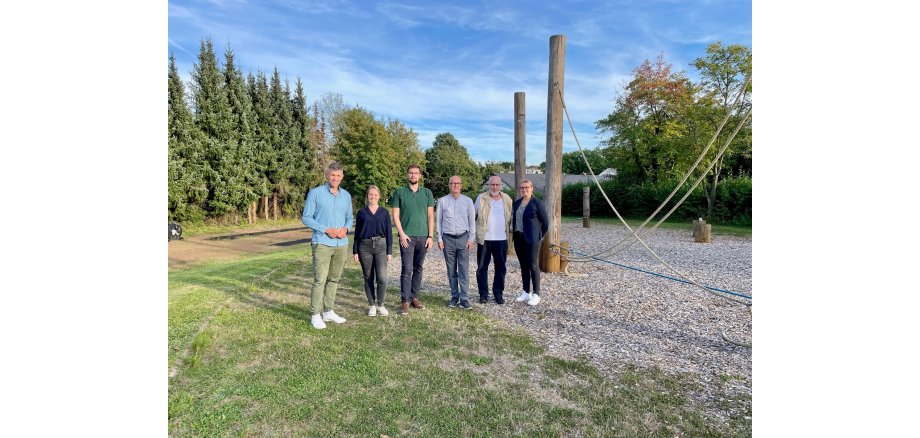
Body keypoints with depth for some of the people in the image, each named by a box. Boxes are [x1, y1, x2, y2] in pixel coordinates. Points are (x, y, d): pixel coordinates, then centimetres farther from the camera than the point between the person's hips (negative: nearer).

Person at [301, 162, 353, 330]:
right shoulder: (315, 193, -3)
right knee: (320, 281, -6)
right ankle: (316, 315, 5)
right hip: (322, 244, -5)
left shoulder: (346, 195, 10)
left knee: (334, 279, 12)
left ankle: (329, 312, 23)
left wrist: (346, 229, -6)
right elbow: (306, 217, -5)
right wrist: (326, 230, -15)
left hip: (342, 245, 5)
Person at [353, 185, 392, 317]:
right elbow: (356, 233, 9)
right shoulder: (361, 212, 7)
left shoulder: (384, 212, 6)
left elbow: (389, 232, 6)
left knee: (382, 278, -9)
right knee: (368, 278, 7)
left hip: (381, 246, -1)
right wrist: (355, 251, 5)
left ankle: (380, 304, 10)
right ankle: (372, 305, 20)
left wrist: (390, 251, 2)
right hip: (365, 247, 1)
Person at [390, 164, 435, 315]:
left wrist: (431, 236, 1)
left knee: (418, 269, 9)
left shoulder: (427, 193, 9)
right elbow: (395, 215, 1)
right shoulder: (400, 192, 3)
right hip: (407, 236, -3)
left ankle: (414, 297, 19)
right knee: (407, 269, -6)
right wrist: (402, 233, -9)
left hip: (423, 237, 3)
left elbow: (431, 216, 8)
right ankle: (405, 301, -1)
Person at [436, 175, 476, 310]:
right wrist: (439, 239, 1)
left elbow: (472, 221, 5)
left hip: (463, 238, 0)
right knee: (451, 271, 8)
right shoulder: (442, 201, 3)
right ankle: (454, 296, 18)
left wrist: (471, 238, 0)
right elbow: (438, 220, 5)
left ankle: (464, 299, 0)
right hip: (448, 239, 1)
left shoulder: (468, 201, 4)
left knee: (464, 270, -4)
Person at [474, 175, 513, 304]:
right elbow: (472, 216, 1)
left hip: (501, 239, 2)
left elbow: (511, 218, 12)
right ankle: (483, 294, 17)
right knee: (482, 268, 5)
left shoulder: (507, 199, 6)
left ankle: (498, 293, 22)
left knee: (500, 268, 9)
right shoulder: (481, 198, -1)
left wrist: (511, 233, 3)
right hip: (484, 239, -1)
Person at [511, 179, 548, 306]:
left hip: (532, 239, -6)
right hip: (518, 238, 6)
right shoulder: (516, 202, 10)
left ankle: (536, 295, 7)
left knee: (533, 266, -2)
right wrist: (514, 231, 11)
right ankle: (526, 292, 22)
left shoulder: (538, 203, -7)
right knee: (523, 266, 12)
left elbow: (545, 223, -4)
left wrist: (539, 237, -1)